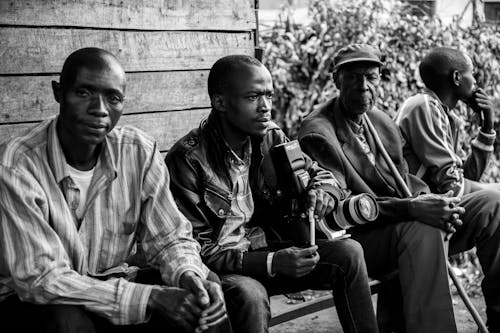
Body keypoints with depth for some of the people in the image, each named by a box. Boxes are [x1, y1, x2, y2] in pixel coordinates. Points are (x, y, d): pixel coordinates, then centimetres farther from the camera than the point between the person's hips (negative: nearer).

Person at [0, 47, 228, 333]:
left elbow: (170, 238, -1)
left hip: (114, 283, 4)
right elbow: (40, 278, -27)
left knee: (204, 304, -19)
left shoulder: (140, 152, -8)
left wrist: (190, 275, -27)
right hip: (32, 300, -3)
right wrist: (150, 297, -34)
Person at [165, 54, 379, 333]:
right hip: (220, 267, -6)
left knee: (348, 252, -7)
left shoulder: (271, 138, -1)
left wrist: (323, 192, -12)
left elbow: (318, 172, 15)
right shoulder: (187, 160, -19)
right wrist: (271, 263, -27)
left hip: (264, 249, 6)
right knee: (249, 295, -36)